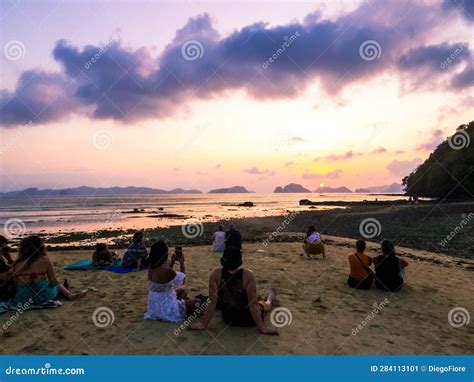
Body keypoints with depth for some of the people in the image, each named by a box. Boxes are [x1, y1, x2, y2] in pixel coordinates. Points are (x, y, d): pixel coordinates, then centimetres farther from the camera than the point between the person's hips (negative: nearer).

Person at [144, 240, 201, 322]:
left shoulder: (151, 268, -6)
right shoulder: (167, 271, -29)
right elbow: (181, 281, -9)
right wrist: (182, 265, 1)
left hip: (154, 304, 8)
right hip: (166, 307, -8)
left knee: (181, 291, 30)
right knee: (197, 302, 4)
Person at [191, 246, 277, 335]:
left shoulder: (216, 274, -23)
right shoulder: (248, 275, -29)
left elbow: (212, 302, -20)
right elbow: (252, 304, -25)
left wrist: (203, 324, -10)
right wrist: (262, 327, -15)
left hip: (227, 319, 1)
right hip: (248, 320, -1)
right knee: (265, 305, 33)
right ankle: (270, 299, 65)